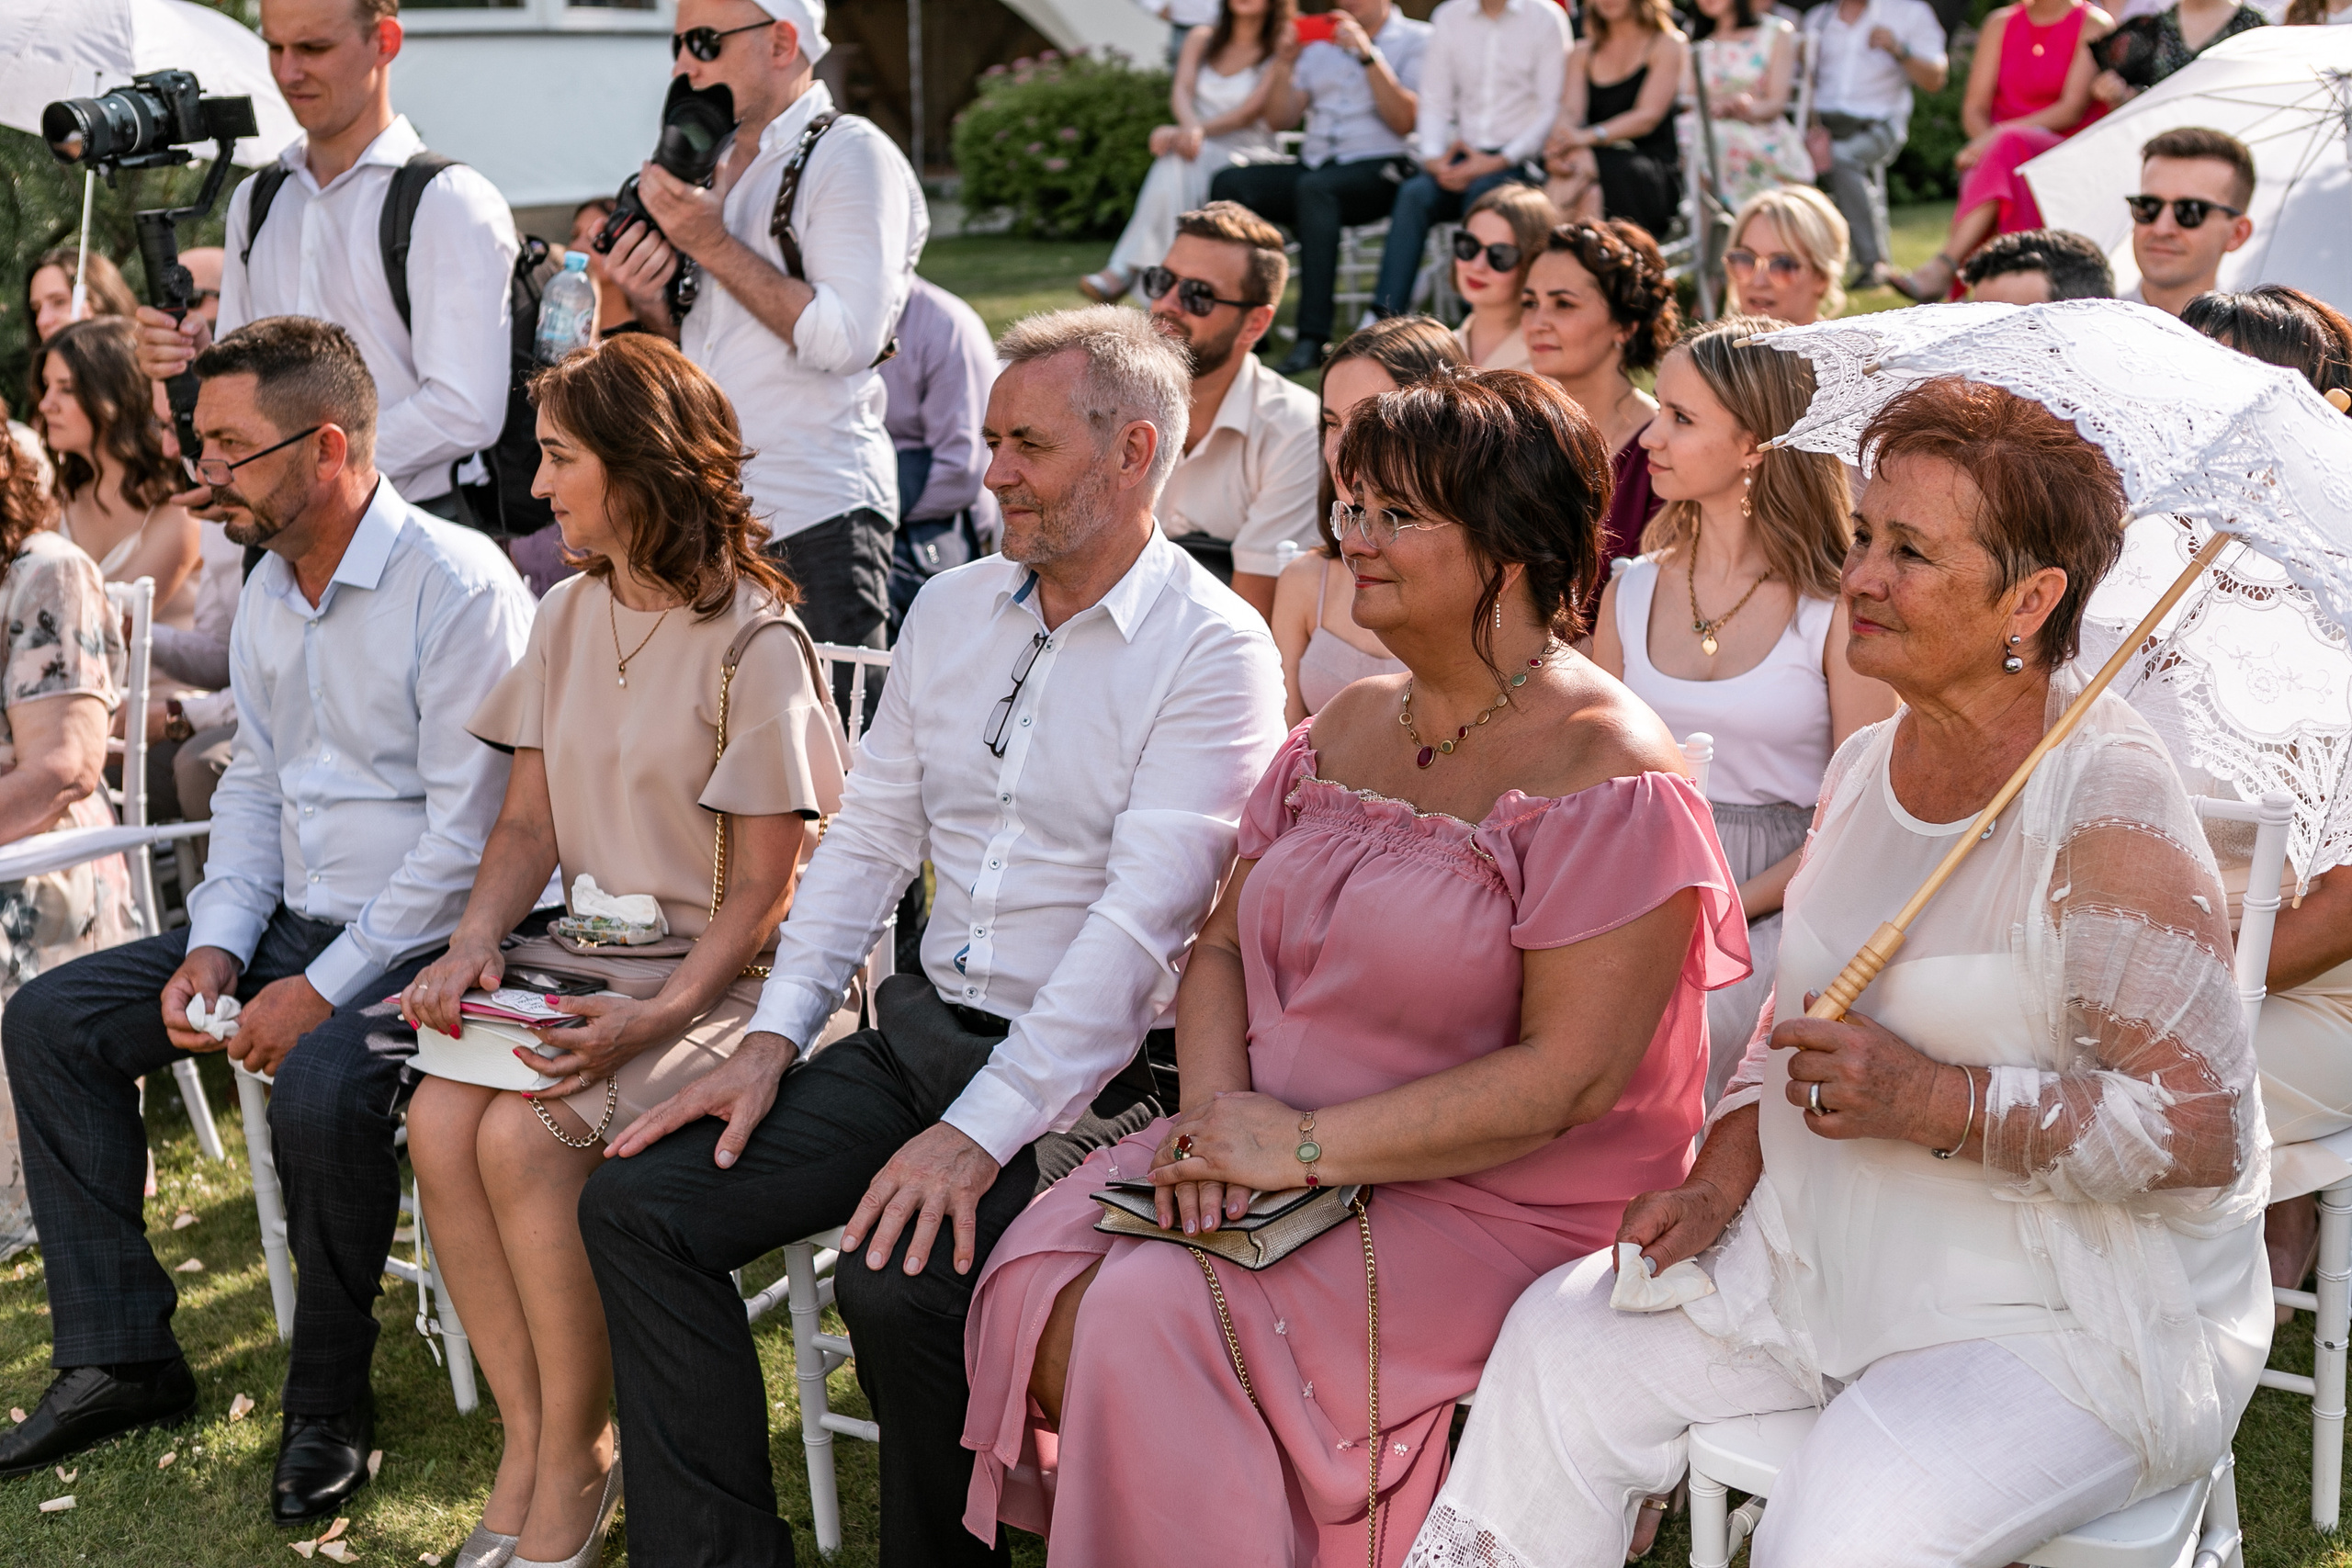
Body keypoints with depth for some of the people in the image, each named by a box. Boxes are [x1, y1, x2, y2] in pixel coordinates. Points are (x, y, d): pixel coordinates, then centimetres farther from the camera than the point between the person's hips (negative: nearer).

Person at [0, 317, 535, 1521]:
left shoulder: (457, 585, -18)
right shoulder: (269, 589, 10)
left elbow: (469, 835, -21)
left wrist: (323, 990, -22)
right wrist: (216, 947, 2)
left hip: (422, 937, -9)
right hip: (292, 920, 9)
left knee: (319, 1090, -35)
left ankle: (329, 1404, -11)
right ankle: (118, 1355, 8)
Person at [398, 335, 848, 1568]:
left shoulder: (753, 642, -11)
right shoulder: (571, 615, 11)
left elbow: (759, 890, -12)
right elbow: (528, 825, 12)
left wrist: (659, 1014, -26)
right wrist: (474, 943, -7)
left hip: (721, 974, -6)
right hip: (591, 953, 6)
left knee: (523, 1134, -27)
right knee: (438, 1119, -20)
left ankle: (575, 1466, -8)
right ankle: (529, 1447, -7)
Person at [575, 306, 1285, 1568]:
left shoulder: (1213, 651, -11)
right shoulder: (951, 610, 12)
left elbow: (1138, 924, -19)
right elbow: (866, 838, 14)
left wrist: (979, 1132, -25)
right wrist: (771, 1039, 2)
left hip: (1086, 1076, -7)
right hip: (924, 1030, 7)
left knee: (897, 1279, -30)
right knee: (637, 1202, -7)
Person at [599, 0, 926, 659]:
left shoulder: (852, 155, -6)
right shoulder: (714, 165, 18)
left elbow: (850, 339, -19)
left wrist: (713, 246, -15)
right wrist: (650, 304, 1)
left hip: (815, 518, -7)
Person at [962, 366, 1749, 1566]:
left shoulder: (1609, 776, -14)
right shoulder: (1348, 725, 12)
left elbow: (1572, 1075, -20)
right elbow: (1225, 945, 13)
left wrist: (1309, 1145, -20)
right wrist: (1219, 1107, -8)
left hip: (1498, 1203, -7)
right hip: (1283, 1160, 7)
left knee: (1156, 1316, -25)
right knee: (1039, 1284, -17)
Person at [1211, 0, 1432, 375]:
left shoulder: (1416, 40, 6)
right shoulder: (1319, 43, 21)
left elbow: (1404, 120, -8)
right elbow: (1279, 121, 17)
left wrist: (1368, 55, -13)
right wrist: (1284, 66, 1)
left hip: (1377, 173, -5)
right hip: (1313, 163, 5)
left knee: (1314, 187, -37)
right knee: (1229, 182, -20)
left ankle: (1313, 339, -43)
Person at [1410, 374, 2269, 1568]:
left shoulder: (2108, 819, -19)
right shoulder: (1861, 771, 5)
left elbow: (2203, 1133, -22)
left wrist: (1936, 1102, -27)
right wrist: (1727, 1169, 2)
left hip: (2067, 1311, -7)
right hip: (1828, 1258, 7)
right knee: (1558, 1343, -5)